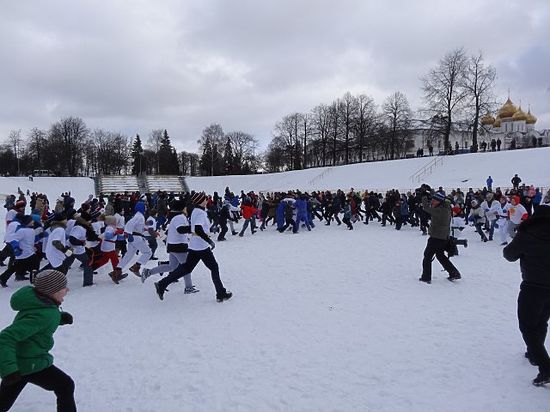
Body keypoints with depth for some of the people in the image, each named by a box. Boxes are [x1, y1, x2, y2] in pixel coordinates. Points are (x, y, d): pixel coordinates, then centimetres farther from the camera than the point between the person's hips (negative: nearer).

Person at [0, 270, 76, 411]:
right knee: (65, 386, 5)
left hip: (18, 361, 9)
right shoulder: (42, 314, -30)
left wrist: (60, 317, -2)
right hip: (30, 363, -9)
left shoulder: (38, 300, -3)